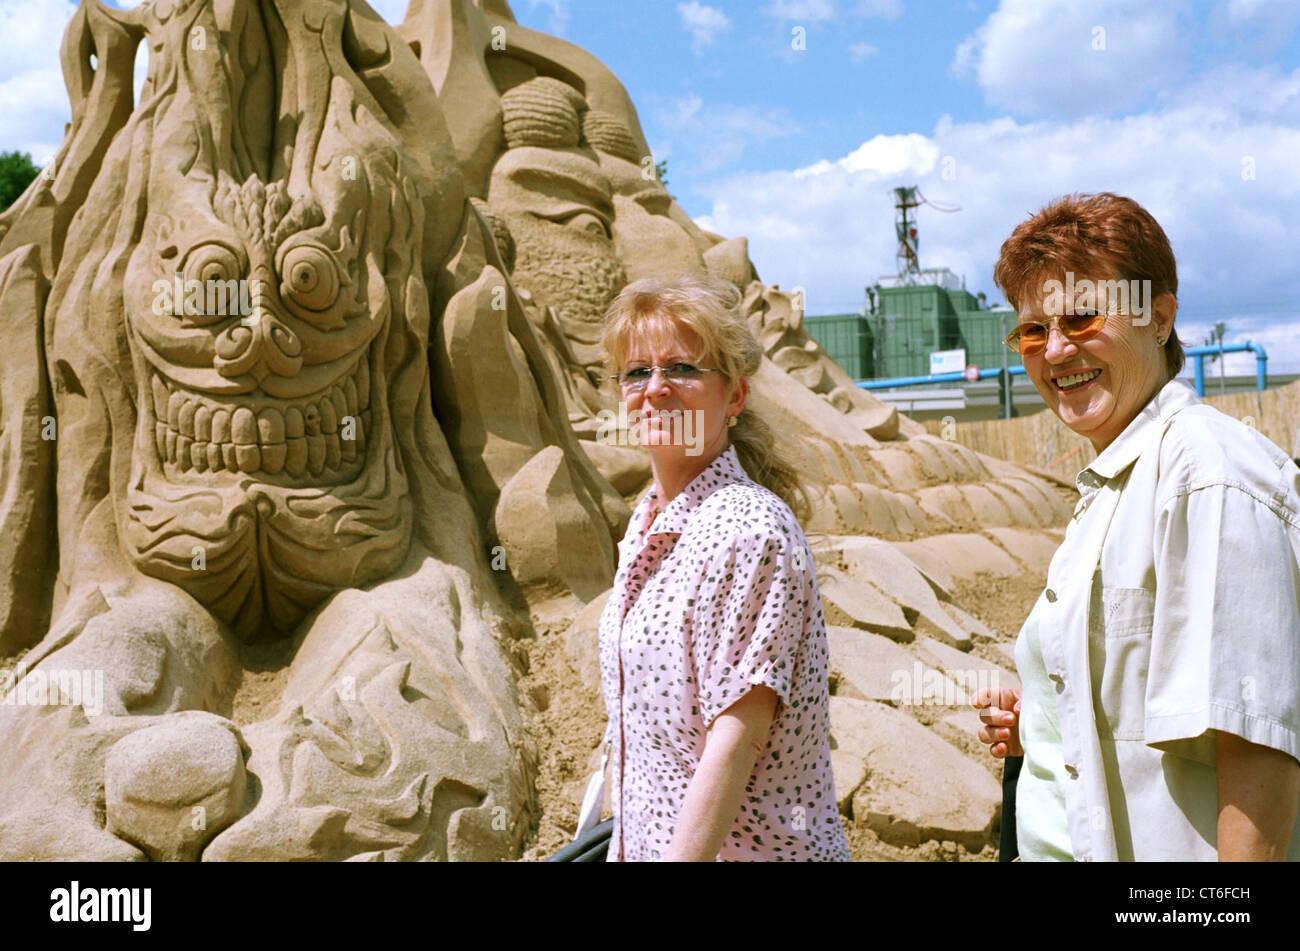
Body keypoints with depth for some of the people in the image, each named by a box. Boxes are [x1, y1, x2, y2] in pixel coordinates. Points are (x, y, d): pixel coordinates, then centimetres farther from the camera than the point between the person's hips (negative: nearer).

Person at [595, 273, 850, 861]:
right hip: (648, 841, 8)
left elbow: (736, 738, -22)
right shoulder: (648, 521, 6)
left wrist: (683, 855, -24)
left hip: (739, 844, -7)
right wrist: (624, 843, 15)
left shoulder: (748, 529, -19)